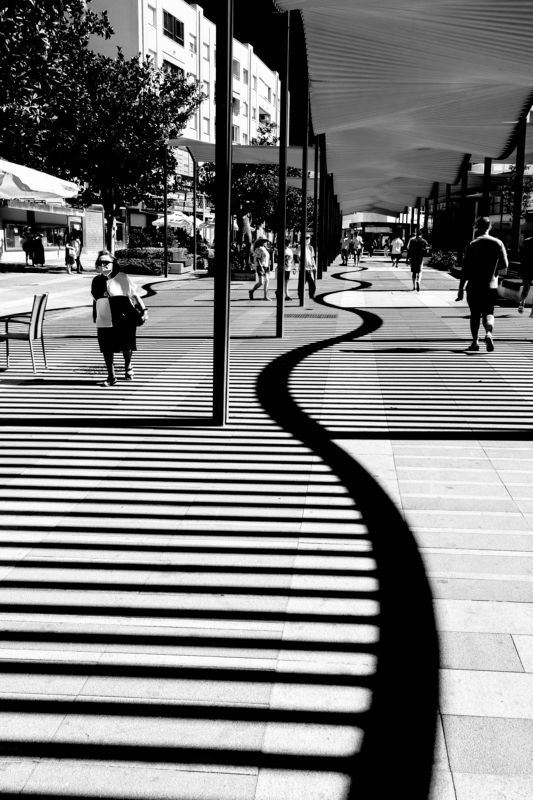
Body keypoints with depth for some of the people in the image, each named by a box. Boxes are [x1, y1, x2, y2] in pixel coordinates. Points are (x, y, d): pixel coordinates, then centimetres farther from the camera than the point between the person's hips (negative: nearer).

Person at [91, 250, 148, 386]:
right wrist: (95, 317, 21)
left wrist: (143, 310, -7)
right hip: (104, 321, 4)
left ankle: (128, 367, 36)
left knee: (126, 347, 6)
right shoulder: (97, 281, 8)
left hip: (123, 320, -4)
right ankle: (111, 376, 13)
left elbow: (134, 295, -3)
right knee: (107, 349, 2)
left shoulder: (122, 278, -5)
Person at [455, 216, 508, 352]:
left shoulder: (472, 245, -6)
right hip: (491, 286, 2)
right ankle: (488, 333, -18)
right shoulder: (498, 244, 1)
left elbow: (465, 270, -8)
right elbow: (504, 267, 3)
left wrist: (461, 289, -4)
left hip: (474, 286, -2)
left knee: (475, 314, 10)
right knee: (488, 313, 9)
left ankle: (475, 342, 11)